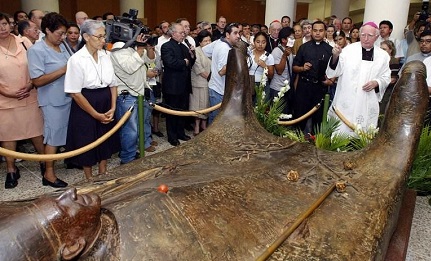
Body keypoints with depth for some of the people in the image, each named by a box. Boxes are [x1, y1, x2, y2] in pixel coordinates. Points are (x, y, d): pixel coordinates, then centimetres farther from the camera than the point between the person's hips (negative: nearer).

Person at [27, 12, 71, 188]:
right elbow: (37, 81, -18)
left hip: (68, 97, 7)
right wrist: (64, 70, -20)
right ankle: (49, 174, 14)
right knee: (54, 136, 2)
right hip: (53, 101, -6)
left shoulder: (62, 46, 7)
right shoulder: (37, 50, -13)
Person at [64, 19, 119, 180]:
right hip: (85, 107, -5)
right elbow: (75, 93, -14)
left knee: (105, 142, 16)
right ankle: (90, 180, 29)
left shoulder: (105, 56, 1)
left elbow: (113, 84, 7)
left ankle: (103, 176, 36)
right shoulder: (77, 59, -14)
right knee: (87, 145, 9)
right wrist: (96, 114, -13)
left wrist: (112, 108, -4)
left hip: (106, 105, 5)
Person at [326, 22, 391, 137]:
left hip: (368, 106, 3)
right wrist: (335, 56, -24)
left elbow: (386, 78, 14)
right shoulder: (349, 49, -1)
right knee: (341, 135, 0)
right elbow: (335, 72, -6)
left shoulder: (383, 55, 8)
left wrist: (376, 82, -7)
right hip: (346, 102, -2)